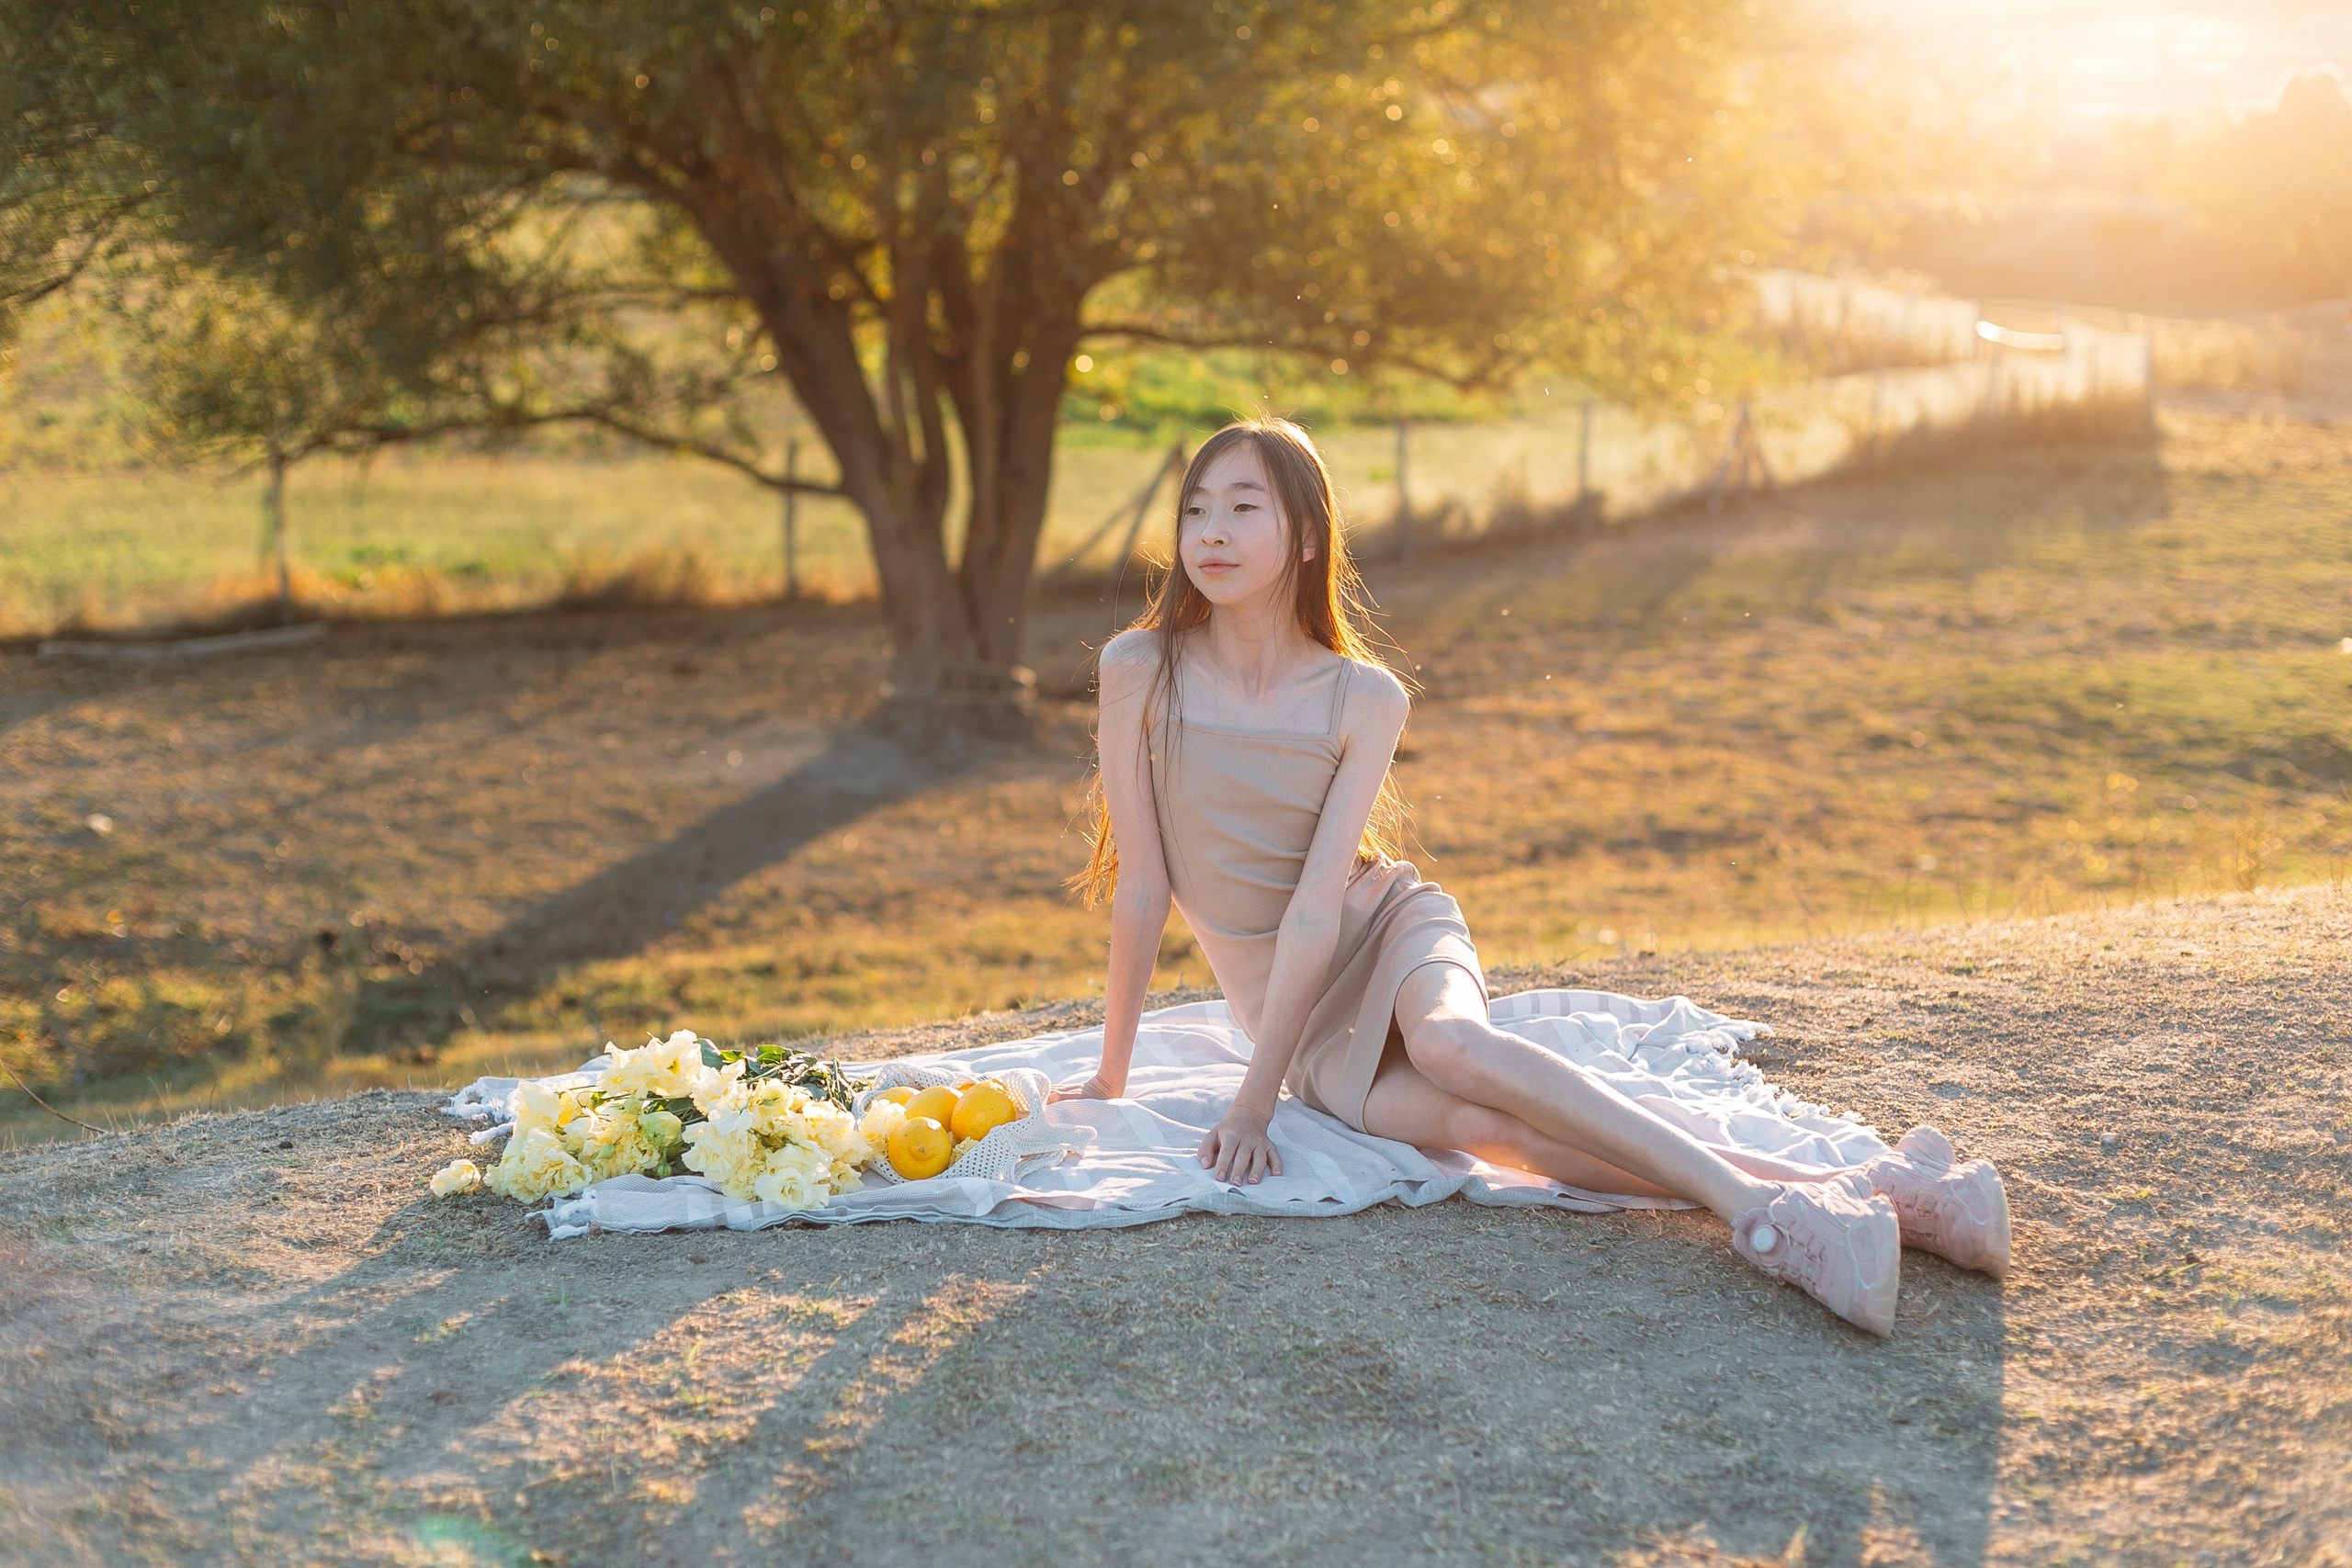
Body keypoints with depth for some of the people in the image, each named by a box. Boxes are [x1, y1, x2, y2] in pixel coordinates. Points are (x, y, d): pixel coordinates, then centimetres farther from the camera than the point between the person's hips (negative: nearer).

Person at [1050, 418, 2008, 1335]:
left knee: (1448, 1042, -38)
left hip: (1391, 924, 0)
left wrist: (1253, 1100, -20)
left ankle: (1760, 1209, -44)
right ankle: (1857, 1190, -40)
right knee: (1480, 1126, -30)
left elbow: (1320, 903, -15)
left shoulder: (1364, 699, -9)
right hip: (1307, 1027, 0)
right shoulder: (1140, 670, -8)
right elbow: (1142, 889, -4)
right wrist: (1109, 1078, -2)